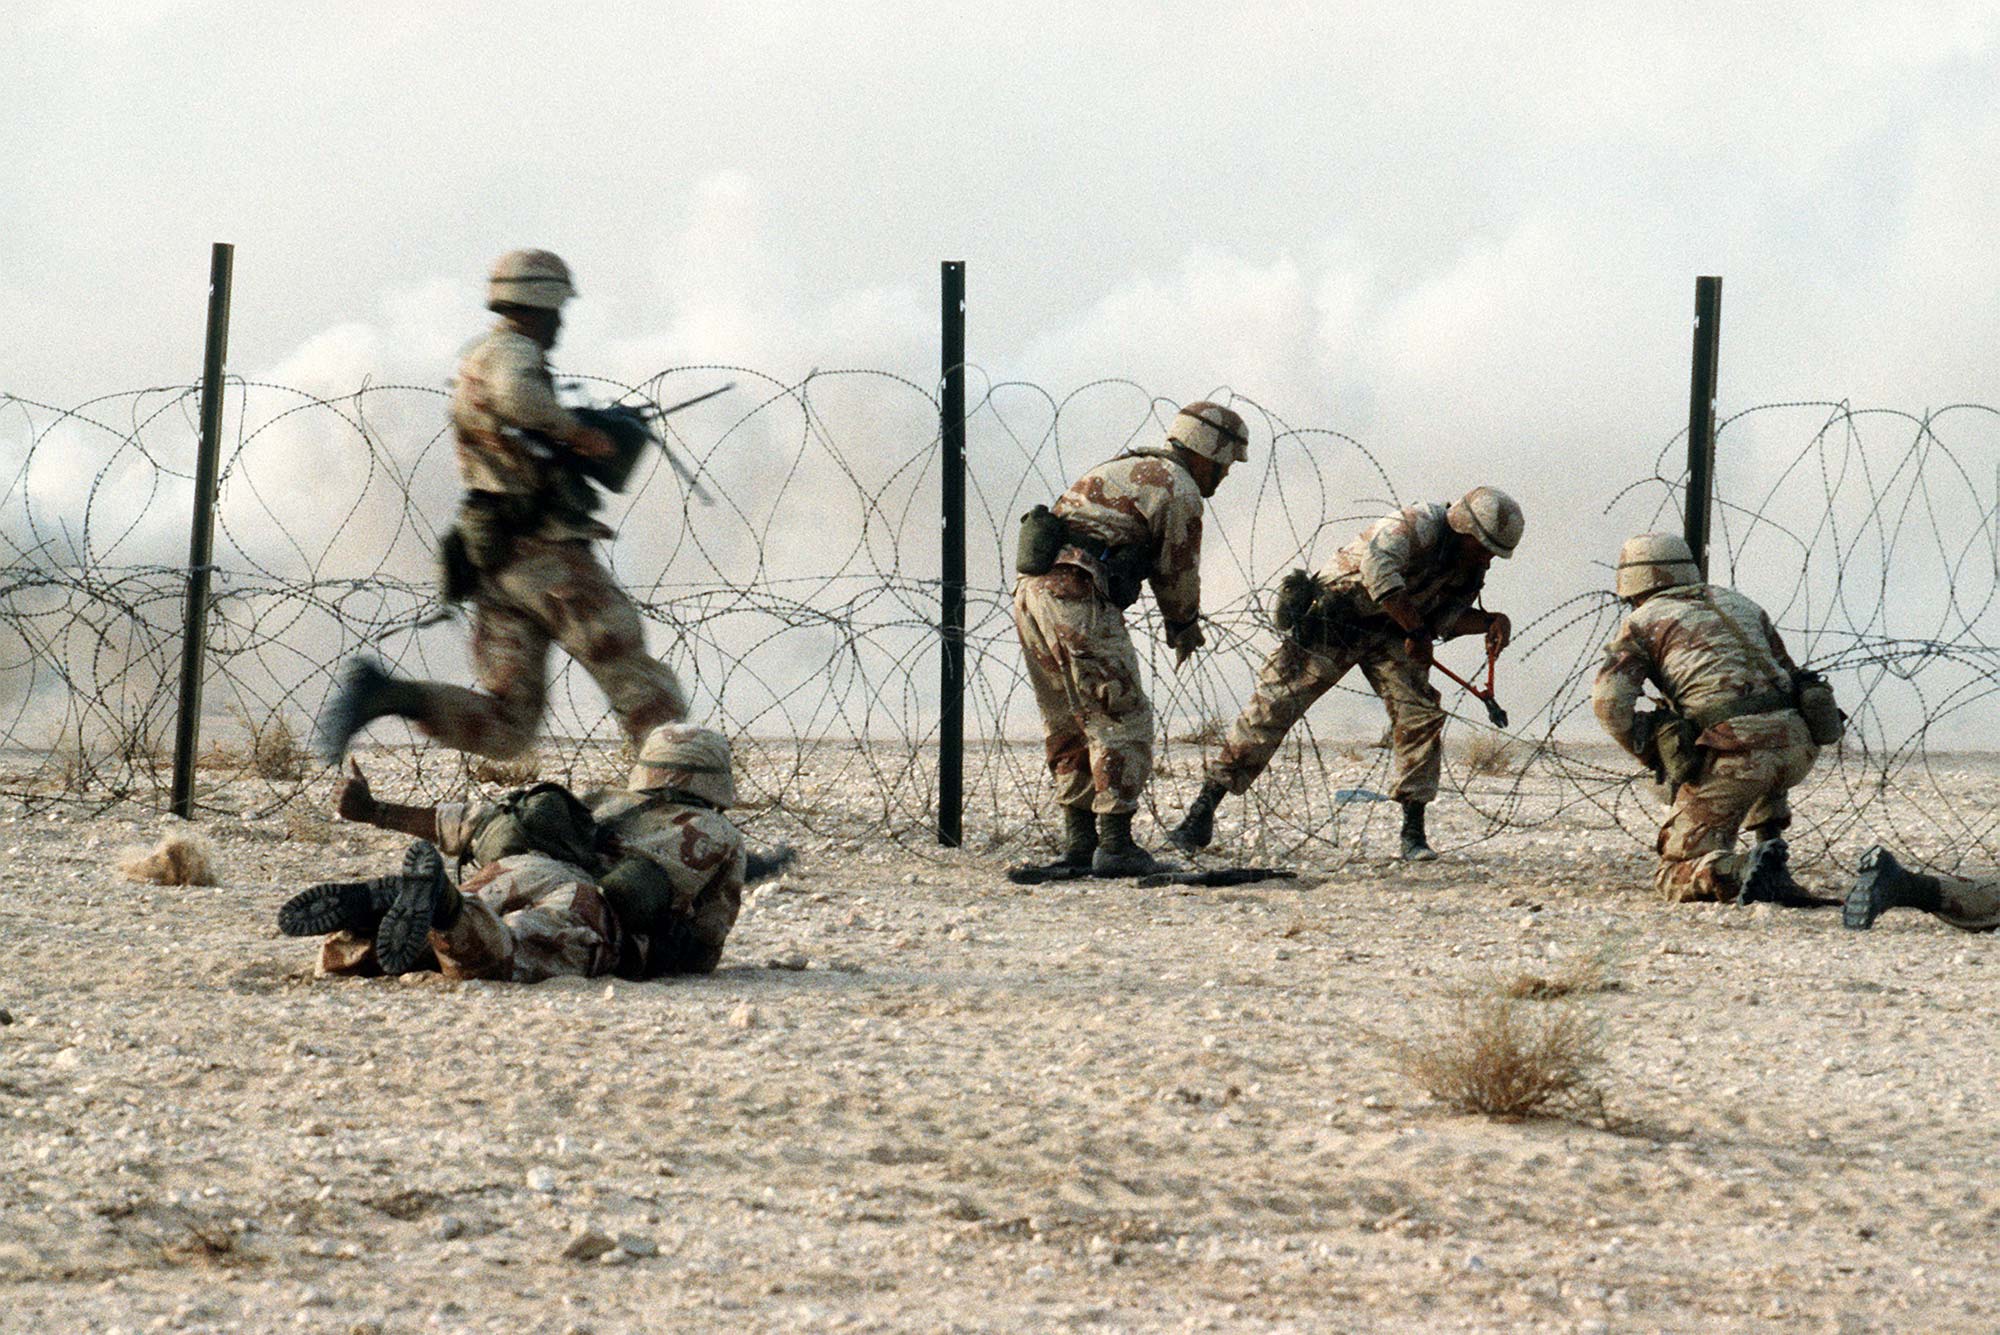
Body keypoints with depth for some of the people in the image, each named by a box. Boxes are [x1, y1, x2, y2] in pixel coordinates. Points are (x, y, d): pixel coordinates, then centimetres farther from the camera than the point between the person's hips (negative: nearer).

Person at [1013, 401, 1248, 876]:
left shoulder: (1127, 468, 26)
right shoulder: (1180, 490, -3)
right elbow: (1178, 573, 7)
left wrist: (1178, 624, 36)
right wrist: (1185, 628, 25)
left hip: (1031, 591, 9)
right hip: (1077, 600, -9)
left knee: (1069, 722, 17)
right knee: (1121, 721, -4)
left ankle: (1079, 838, 21)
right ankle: (1115, 845, -7)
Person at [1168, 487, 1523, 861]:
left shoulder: (1470, 567, 1)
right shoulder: (1416, 525, -25)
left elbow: (1447, 618, 9)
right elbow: (1377, 565, -42)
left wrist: (1492, 622, -11)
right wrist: (1415, 631, -36)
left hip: (1387, 635, 7)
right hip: (1329, 621, -7)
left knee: (1421, 714, -9)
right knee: (1273, 705, -8)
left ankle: (1414, 831, 0)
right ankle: (1204, 809, -2)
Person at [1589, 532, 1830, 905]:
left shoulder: (1643, 622, 13)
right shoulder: (1741, 604, 29)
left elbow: (1609, 700, -1)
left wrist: (1654, 756, 12)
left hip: (1734, 751, -5)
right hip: (1799, 747, 5)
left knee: (1676, 877, 5)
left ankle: (1744, 872, -24)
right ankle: (1771, 844, 19)